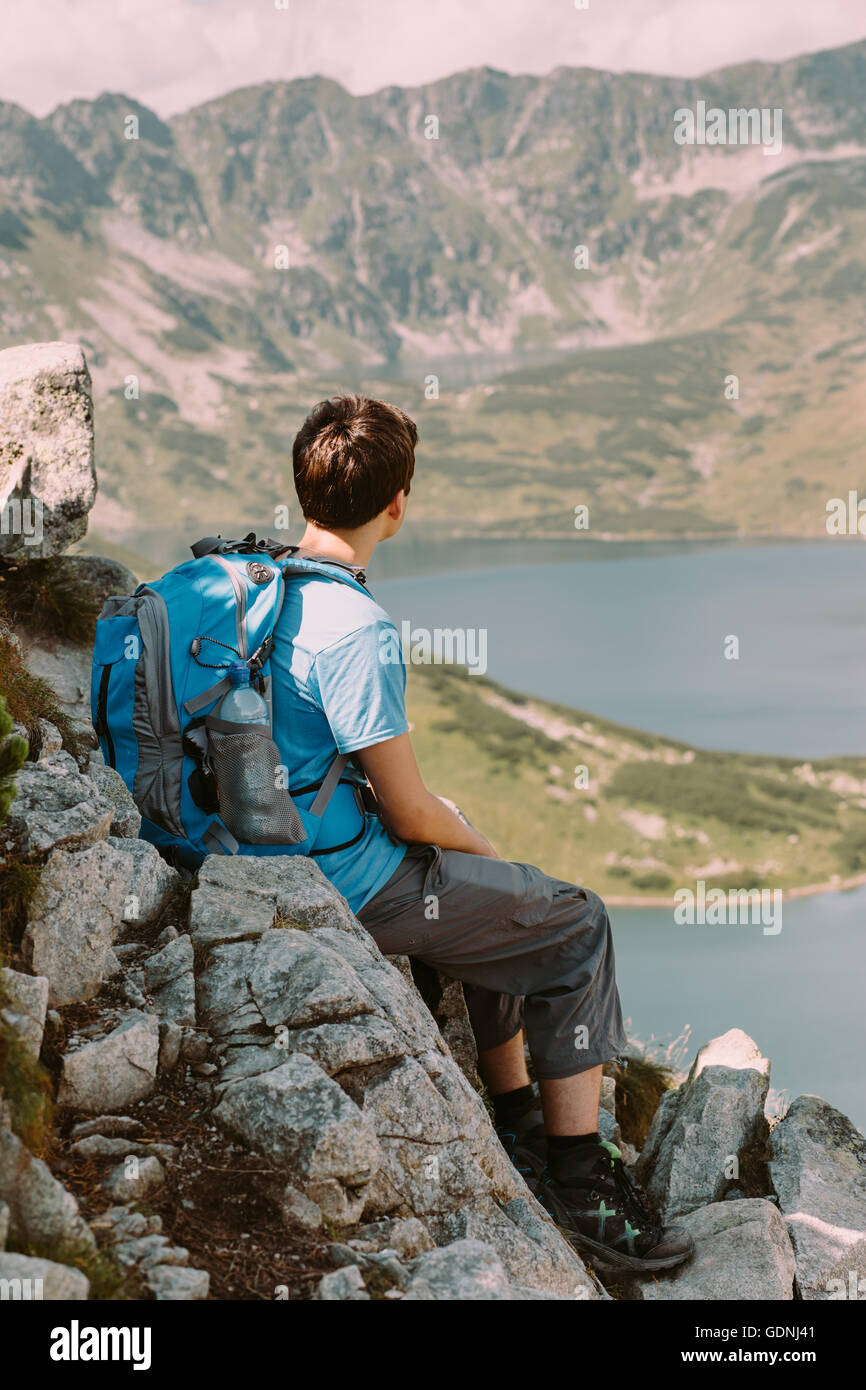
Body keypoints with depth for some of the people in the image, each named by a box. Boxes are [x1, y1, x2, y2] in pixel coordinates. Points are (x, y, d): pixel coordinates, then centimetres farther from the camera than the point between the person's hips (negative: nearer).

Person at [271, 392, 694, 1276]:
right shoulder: (355, 630, -26)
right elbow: (411, 813, -21)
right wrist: (482, 851, 2)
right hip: (349, 888, -9)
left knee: (504, 905, 28)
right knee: (576, 926, 5)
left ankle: (518, 1129, 34)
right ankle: (581, 1190, 10)